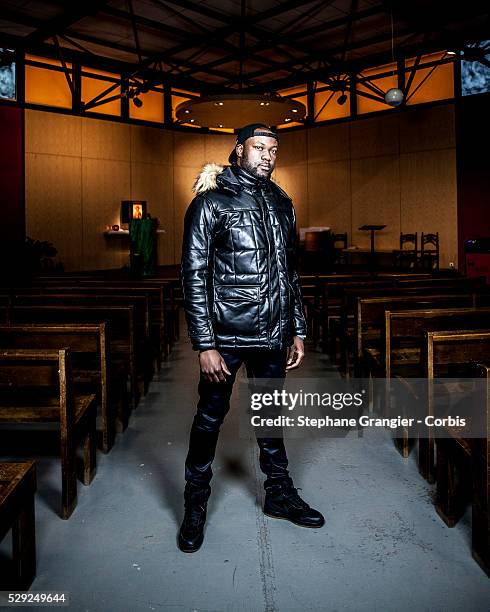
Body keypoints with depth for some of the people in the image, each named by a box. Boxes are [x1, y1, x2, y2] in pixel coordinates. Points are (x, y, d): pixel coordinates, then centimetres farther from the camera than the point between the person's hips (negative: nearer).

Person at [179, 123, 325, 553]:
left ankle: (279, 493, 34)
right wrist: (205, 344, -16)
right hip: (226, 336, -5)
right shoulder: (211, 202, -5)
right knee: (210, 417, 7)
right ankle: (196, 504, 26)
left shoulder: (282, 204, 12)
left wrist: (298, 331, 11)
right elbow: (194, 276, -10)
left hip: (273, 336, 5)